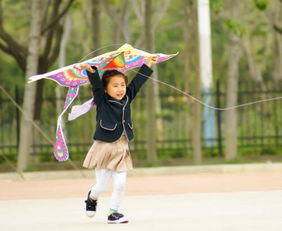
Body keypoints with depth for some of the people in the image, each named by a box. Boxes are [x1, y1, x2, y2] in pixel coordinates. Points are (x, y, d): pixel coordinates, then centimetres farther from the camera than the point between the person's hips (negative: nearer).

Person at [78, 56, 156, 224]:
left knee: (121, 183, -4)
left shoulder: (126, 99, 7)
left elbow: (137, 82, 16)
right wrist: (91, 71, -39)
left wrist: (148, 66, 23)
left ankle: (114, 213, 11)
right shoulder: (102, 101, -7)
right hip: (104, 148, -4)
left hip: (121, 149, 4)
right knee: (102, 186, 0)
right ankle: (92, 198, 34)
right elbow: (96, 84, -22)